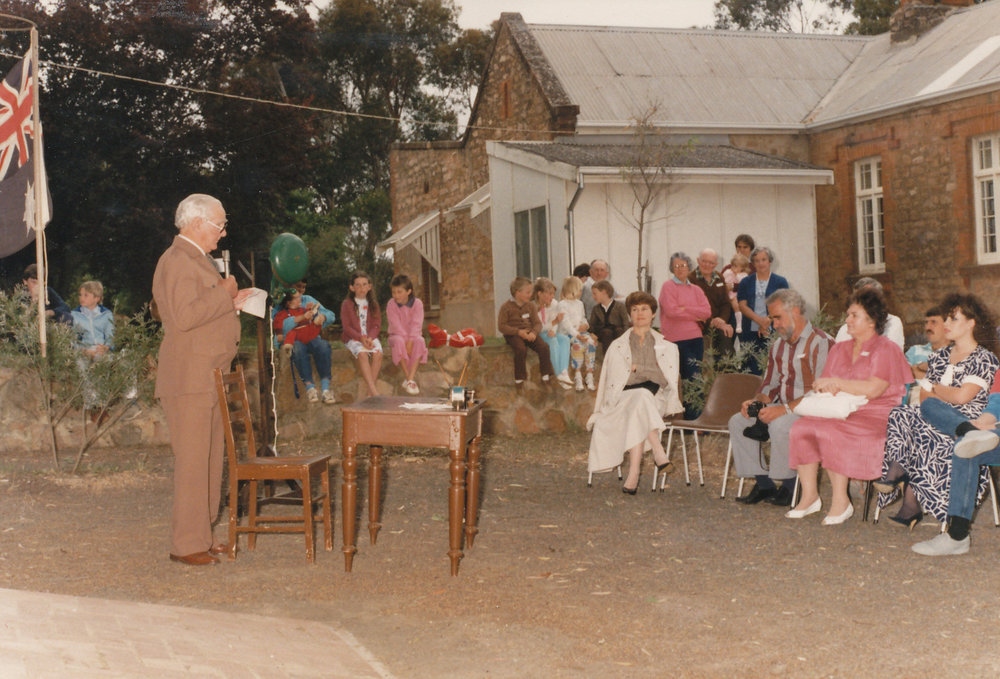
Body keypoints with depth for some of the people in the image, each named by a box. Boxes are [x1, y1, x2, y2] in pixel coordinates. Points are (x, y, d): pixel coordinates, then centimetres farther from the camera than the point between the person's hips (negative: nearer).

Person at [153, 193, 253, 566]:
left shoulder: (197, 259, 21)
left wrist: (232, 303, 13)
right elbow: (184, 316, -24)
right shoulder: (177, 261, -12)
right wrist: (223, 294, -15)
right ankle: (186, 544, -2)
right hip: (189, 379, -10)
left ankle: (201, 536, 18)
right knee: (192, 461, -7)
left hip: (209, 379, 10)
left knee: (210, 459, 11)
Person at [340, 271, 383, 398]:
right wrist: (361, 338, -17)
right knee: (362, 353, -34)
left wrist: (370, 338, -15)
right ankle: (374, 390, -40)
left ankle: (370, 392, -26)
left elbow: (377, 325, 5)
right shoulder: (347, 304, 4)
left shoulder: (373, 304, 12)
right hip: (353, 338, -2)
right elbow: (346, 327, -3)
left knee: (377, 353, -29)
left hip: (371, 337, 2)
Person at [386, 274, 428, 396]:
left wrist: (410, 341, -27)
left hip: (413, 336, 1)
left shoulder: (417, 303, -6)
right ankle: (409, 378, -33)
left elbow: (416, 324, -14)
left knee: (419, 341, -34)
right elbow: (396, 326, -14)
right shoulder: (391, 305, -6)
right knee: (399, 341, -37)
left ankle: (410, 379, -39)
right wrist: (405, 341, -25)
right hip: (397, 335, -1)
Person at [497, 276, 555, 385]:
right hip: (513, 334, -5)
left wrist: (534, 332, -17)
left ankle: (546, 376, -8)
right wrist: (518, 332, -20)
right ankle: (519, 379, -20)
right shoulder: (506, 307, -3)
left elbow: (537, 323, 8)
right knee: (521, 349, -34)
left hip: (528, 333, 5)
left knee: (544, 347, -20)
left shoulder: (530, 306, 12)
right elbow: (501, 326, -8)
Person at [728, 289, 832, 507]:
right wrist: (756, 401, -2)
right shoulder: (778, 346, 15)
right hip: (783, 408, 9)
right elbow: (770, 385, 21)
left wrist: (785, 409, -28)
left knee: (779, 425, -35)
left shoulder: (820, 343, -13)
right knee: (738, 422, -6)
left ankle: (789, 487, -15)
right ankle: (763, 484, -3)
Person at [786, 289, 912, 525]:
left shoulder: (886, 349, -2)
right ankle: (809, 496, -13)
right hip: (842, 413, 7)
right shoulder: (839, 349, 20)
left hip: (876, 417, -6)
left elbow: (873, 389, -16)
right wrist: (828, 389, -9)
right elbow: (823, 384, 16)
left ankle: (841, 502, -21)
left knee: (830, 432, -32)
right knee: (801, 427, -20)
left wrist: (837, 383, -11)